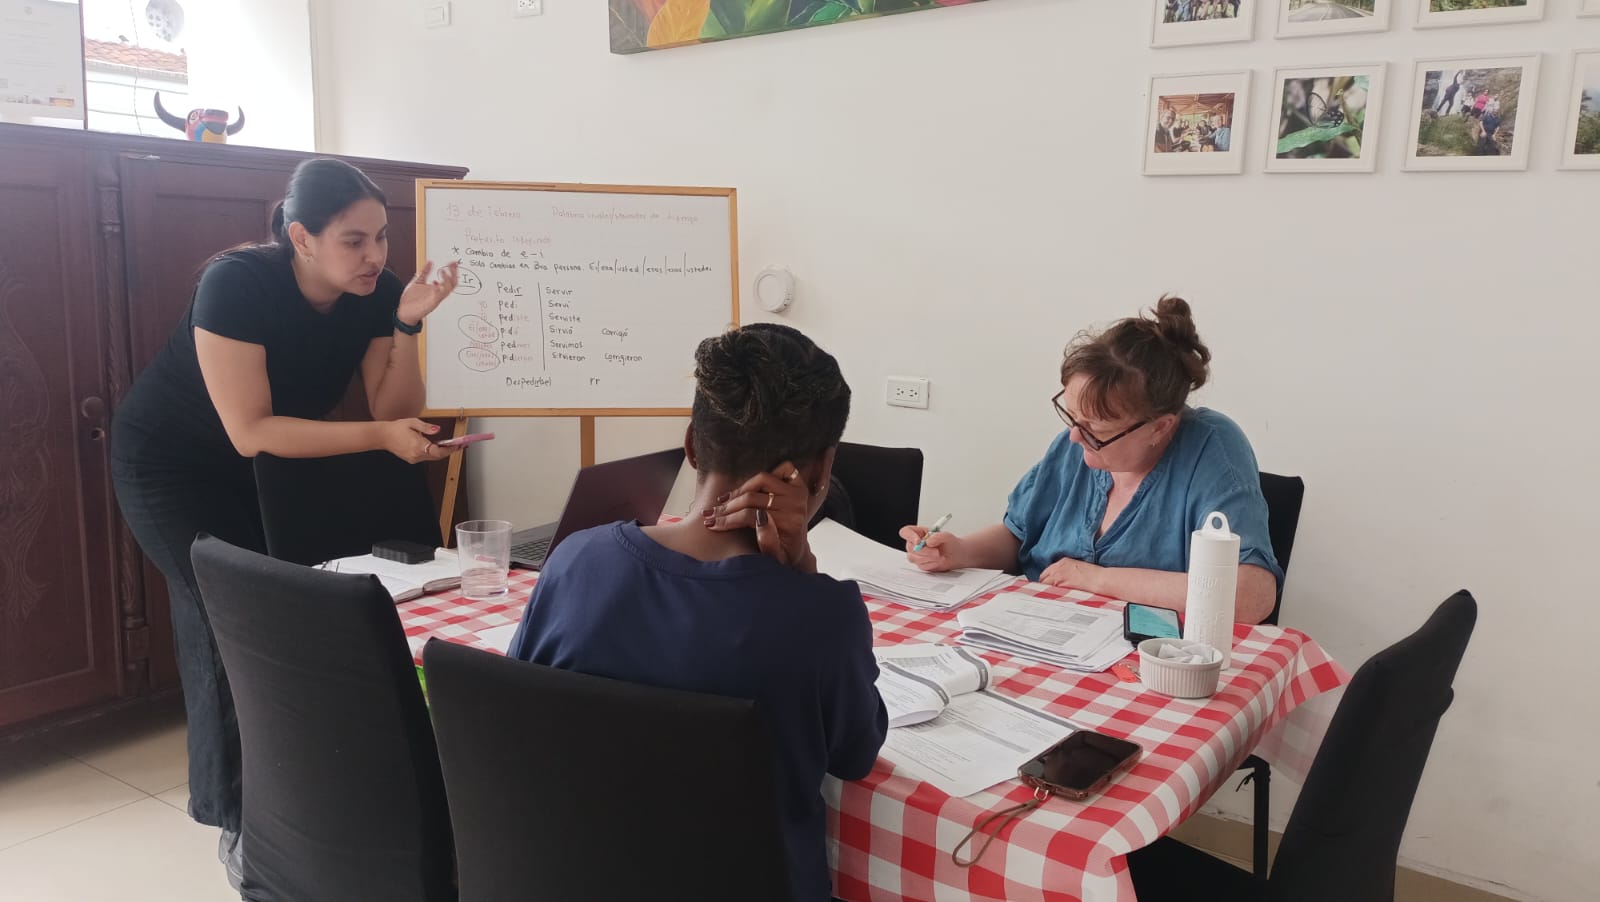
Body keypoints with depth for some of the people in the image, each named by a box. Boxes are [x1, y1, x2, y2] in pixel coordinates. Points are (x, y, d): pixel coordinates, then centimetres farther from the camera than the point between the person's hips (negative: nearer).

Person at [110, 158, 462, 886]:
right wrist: (380, 437, -41)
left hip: (262, 465, 5)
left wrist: (407, 324, -30)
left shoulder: (375, 291, -17)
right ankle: (235, 820, 6)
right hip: (170, 462, -5)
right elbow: (250, 431, -34)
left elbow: (395, 415, -17)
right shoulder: (236, 284, -32)